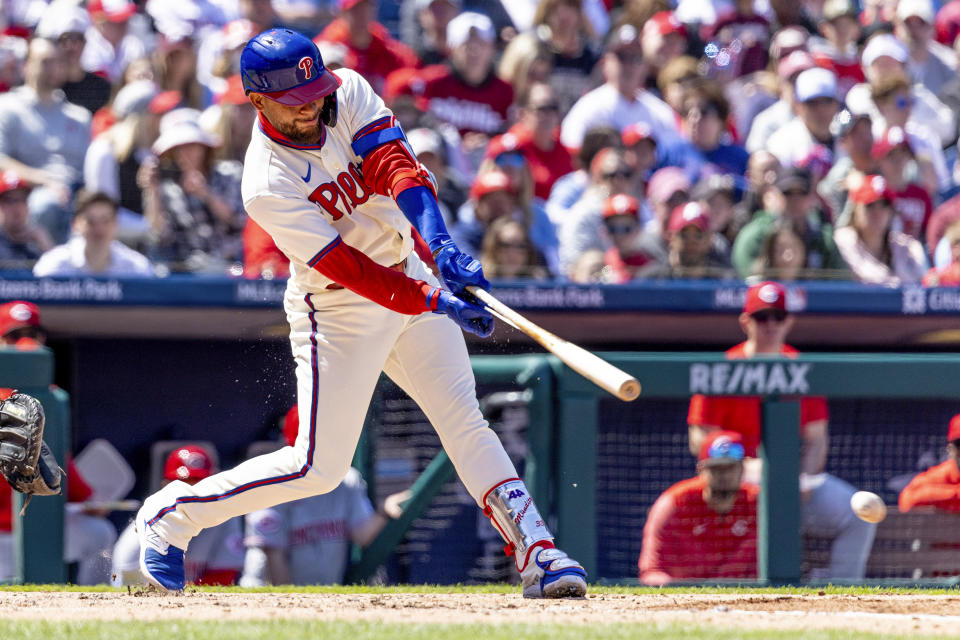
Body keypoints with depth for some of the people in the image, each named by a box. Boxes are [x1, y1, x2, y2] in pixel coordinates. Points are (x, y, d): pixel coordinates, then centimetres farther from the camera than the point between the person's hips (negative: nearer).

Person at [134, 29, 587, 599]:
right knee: (318, 467, -5)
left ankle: (538, 554, -5)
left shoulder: (348, 93, -10)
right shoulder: (267, 187, -25)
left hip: (410, 272, 5)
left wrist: (439, 240, -39)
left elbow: (395, 165, -23)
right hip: (338, 311, -5)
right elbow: (349, 269, -26)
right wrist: (437, 304, -32)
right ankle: (170, 515, 10)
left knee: (465, 420, -3)